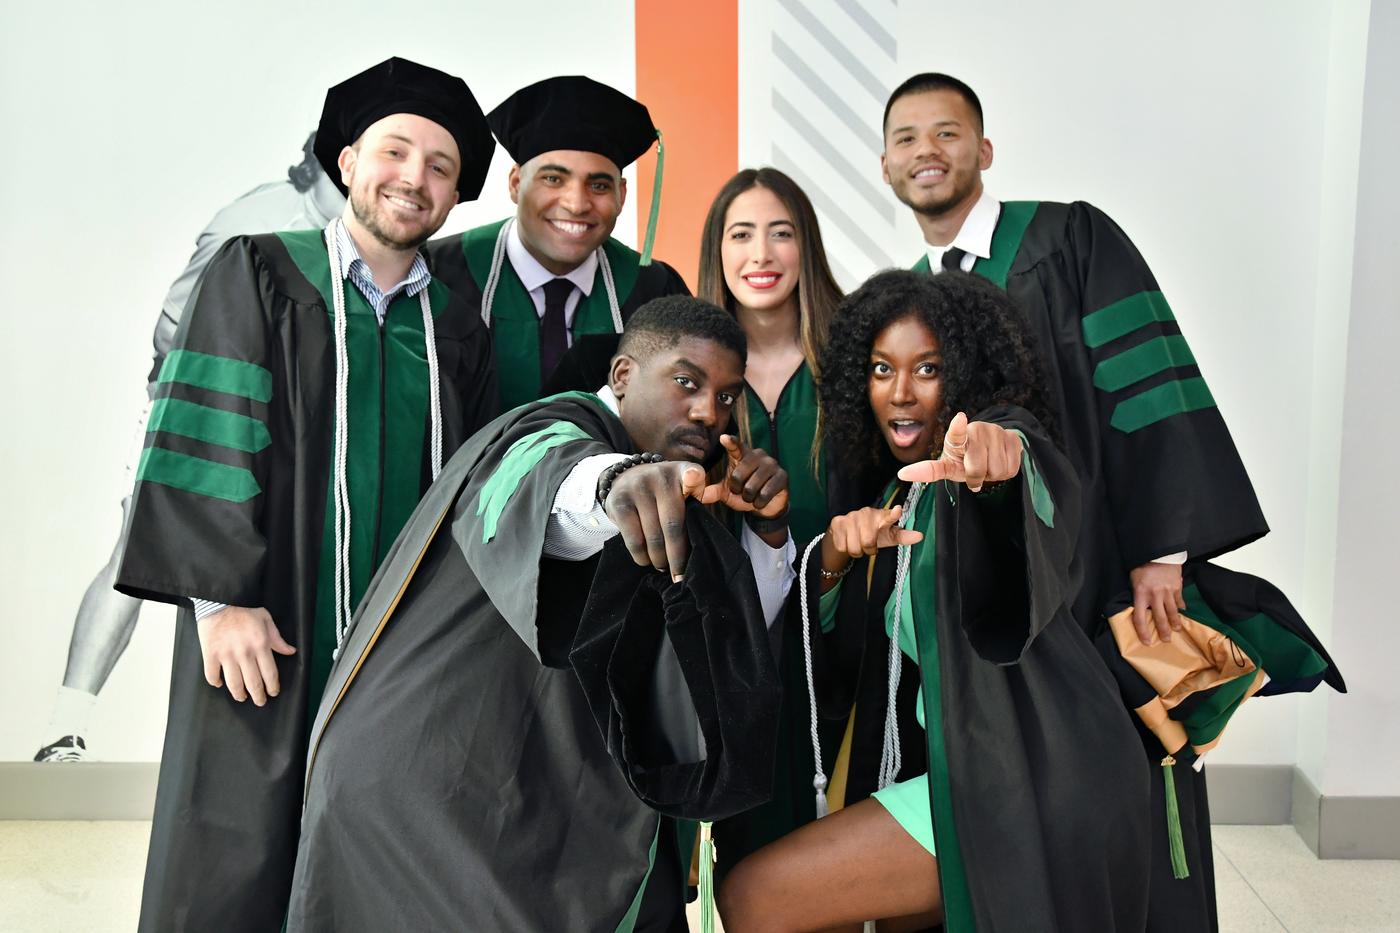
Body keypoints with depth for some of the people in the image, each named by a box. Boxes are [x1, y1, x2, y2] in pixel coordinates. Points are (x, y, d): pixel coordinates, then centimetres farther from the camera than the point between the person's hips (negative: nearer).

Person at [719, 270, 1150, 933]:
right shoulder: (887, 494, 14)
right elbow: (835, 660, 12)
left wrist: (1001, 451, -60)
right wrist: (835, 558, -8)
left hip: (1032, 787, -9)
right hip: (970, 770, 9)